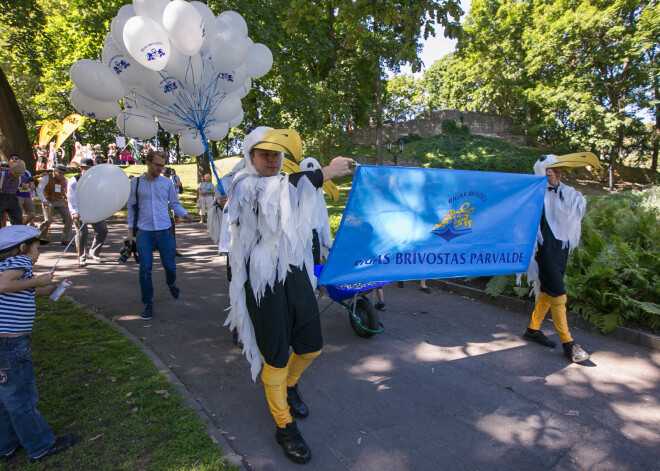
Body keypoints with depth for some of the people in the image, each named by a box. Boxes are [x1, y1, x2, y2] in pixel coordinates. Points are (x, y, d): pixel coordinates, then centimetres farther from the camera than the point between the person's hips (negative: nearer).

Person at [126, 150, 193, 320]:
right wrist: (130, 230, 5)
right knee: (145, 269, -1)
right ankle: (148, 304, 13)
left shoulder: (167, 183, 7)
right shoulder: (135, 183, 5)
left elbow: (175, 203, 11)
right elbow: (131, 207, 9)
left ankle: (171, 284, 42)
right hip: (144, 232, -1)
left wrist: (185, 214, -9)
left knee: (170, 266, 6)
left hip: (165, 231, 1)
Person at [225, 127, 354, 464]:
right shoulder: (245, 186, -6)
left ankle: (288, 386, 45)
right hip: (263, 280, -6)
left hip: (296, 274, 7)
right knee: (276, 357, 3)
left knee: (311, 346, 13)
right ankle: (284, 427, 23)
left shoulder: (289, 185, 16)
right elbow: (272, 195, -29)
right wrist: (325, 172, -30)